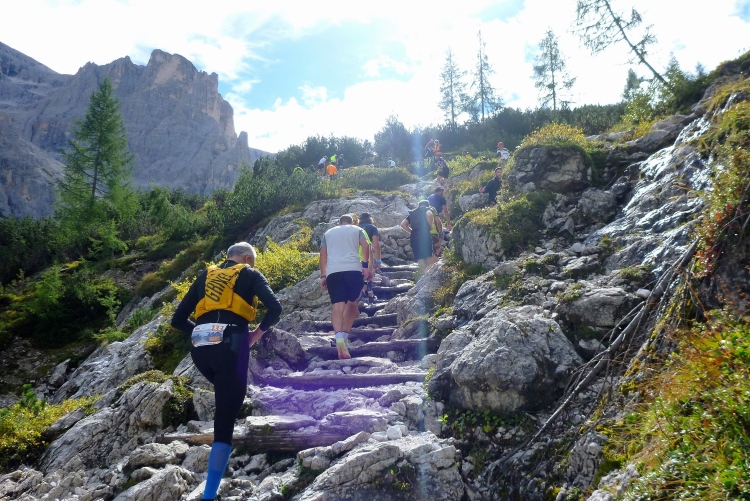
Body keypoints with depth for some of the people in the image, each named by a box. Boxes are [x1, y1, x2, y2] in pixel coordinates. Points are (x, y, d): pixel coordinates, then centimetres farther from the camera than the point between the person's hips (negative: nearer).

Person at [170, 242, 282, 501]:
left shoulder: (206, 275, 23)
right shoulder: (250, 274, 13)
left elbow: (178, 320, 19)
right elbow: (275, 308, -3)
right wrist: (257, 333, 9)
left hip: (199, 348, 5)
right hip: (230, 345, -4)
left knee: (227, 393, 36)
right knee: (224, 422, -3)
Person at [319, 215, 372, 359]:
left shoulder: (328, 233, 28)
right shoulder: (357, 229, 22)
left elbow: (323, 255, 17)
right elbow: (365, 246, 3)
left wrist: (323, 276, 14)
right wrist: (365, 265, -3)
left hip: (333, 271, 1)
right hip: (353, 269, -1)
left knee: (337, 306, -8)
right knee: (352, 303, 13)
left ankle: (339, 337, -29)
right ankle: (345, 335, 3)